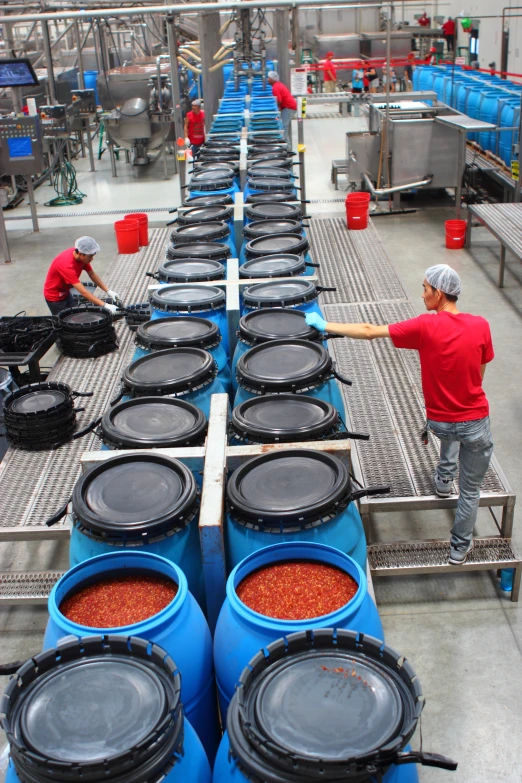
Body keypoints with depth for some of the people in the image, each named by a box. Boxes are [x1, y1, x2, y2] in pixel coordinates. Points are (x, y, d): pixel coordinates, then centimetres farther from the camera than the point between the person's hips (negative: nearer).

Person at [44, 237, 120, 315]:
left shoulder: (82, 257, -14)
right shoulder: (67, 264, -38)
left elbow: (92, 275, 1)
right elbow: (83, 292, -40)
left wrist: (108, 291, -9)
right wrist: (105, 305, -42)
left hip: (65, 293, 8)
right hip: (54, 297, -8)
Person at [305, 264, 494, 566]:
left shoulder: (426, 326, -17)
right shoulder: (480, 326, -10)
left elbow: (370, 332, -13)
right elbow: (479, 376, 2)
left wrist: (326, 326, -4)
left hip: (439, 421, 0)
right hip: (476, 423, 0)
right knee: (471, 490, 19)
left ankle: (444, 477, 49)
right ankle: (460, 548, 33)